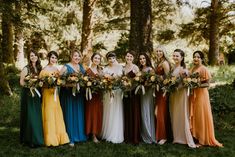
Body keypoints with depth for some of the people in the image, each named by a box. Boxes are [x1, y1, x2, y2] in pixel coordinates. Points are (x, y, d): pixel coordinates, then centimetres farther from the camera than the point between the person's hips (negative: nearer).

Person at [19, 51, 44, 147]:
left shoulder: (39, 68, 10)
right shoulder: (26, 68, -6)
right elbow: (21, 82, -8)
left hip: (37, 95, 5)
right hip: (28, 94, -5)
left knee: (37, 116, 8)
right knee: (30, 116, -2)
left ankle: (38, 137, 18)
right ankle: (30, 139, 6)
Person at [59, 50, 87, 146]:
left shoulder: (81, 67, 13)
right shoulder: (66, 67, -5)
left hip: (79, 95, 6)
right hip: (69, 94, -6)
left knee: (79, 114, 11)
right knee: (70, 115, -1)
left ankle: (80, 134, 24)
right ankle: (71, 138, 7)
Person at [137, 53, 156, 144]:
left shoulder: (150, 69, -6)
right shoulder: (140, 70, 14)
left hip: (148, 92, -6)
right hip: (141, 92, 6)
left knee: (147, 112, -3)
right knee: (143, 113, 9)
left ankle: (149, 136, 6)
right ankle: (145, 135, 17)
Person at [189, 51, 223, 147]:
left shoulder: (204, 69, -11)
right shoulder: (192, 69, 10)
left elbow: (207, 84, -12)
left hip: (201, 94, -7)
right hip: (193, 94, 7)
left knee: (201, 115, -1)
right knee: (194, 115, 9)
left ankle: (203, 139, 9)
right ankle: (195, 136, 19)